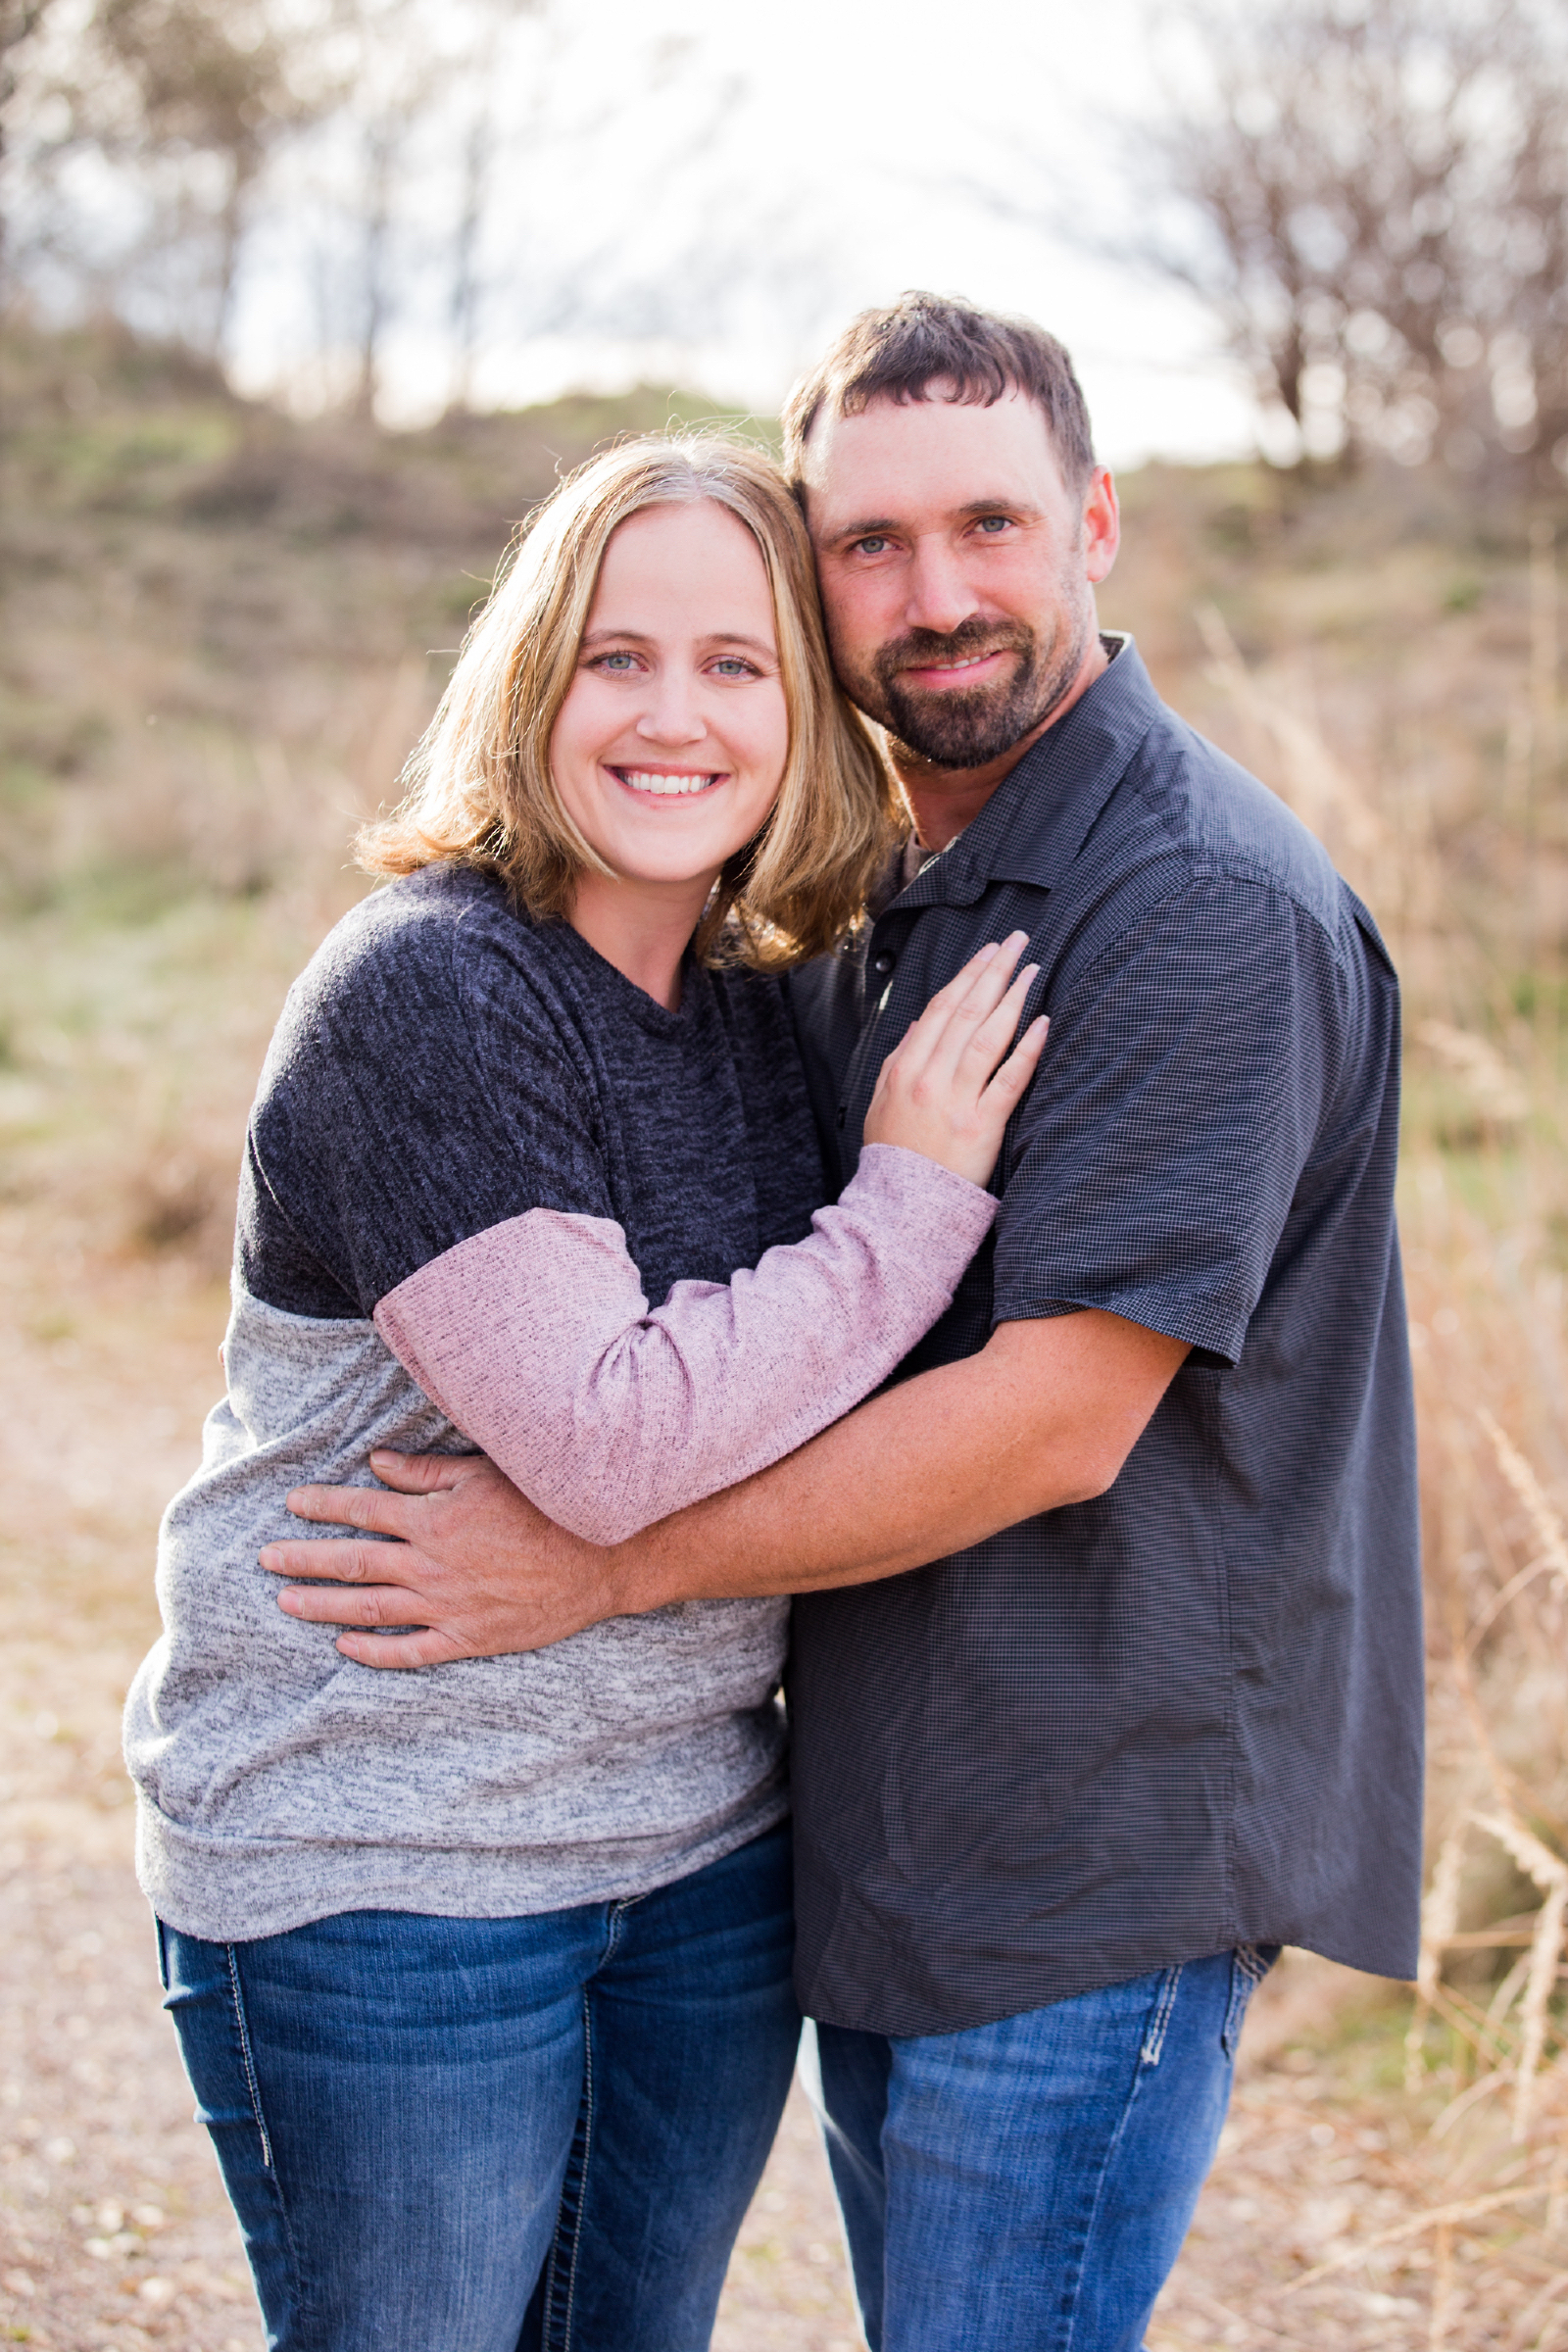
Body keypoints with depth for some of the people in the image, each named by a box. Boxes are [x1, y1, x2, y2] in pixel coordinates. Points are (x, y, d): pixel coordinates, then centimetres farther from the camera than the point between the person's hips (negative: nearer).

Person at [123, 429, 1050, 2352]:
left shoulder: (756, 1004, 5)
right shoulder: (423, 991, -19)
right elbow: (606, 1439, -26)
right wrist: (911, 1204, -19)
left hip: (707, 1845, 7)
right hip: (379, 1878, -7)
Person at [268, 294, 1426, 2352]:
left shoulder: (1213, 910, -19)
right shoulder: (866, 898, 9)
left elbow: (1053, 1418, -23)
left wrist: (594, 1567, -18)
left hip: (1096, 1865, -8)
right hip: (881, 1830, 8)